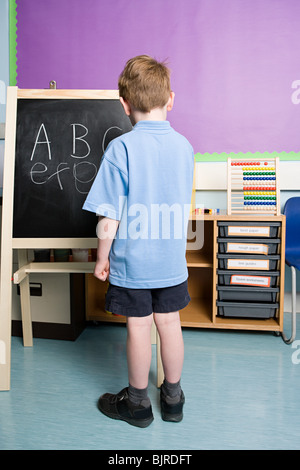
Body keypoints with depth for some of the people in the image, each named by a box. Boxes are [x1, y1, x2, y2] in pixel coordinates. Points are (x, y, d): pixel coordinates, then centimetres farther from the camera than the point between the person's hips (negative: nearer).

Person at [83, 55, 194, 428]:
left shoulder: (121, 148, -15)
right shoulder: (184, 145, 0)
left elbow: (109, 219, -16)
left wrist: (102, 257, -3)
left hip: (132, 262, -4)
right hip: (172, 261, 4)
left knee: (138, 328, 9)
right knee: (170, 324, 16)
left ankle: (137, 403, 30)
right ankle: (173, 398, 35)